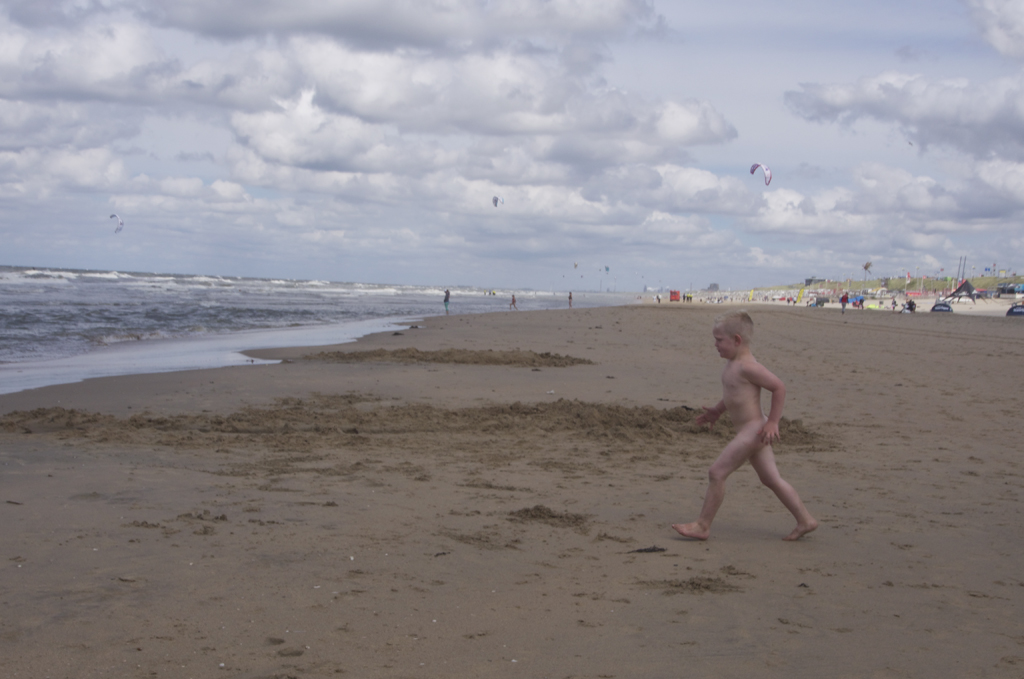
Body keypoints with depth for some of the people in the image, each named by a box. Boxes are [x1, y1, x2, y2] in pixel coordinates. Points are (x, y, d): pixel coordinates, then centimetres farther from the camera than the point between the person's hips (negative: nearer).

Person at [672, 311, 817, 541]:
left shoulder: (747, 367, -20)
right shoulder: (733, 364, 10)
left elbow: (779, 387, -19)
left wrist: (772, 421, -16)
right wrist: (716, 412, 20)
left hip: (752, 430, -10)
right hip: (751, 432, 10)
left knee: (716, 472, -6)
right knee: (771, 479, 14)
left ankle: (702, 525, 1)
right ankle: (805, 520, 19)